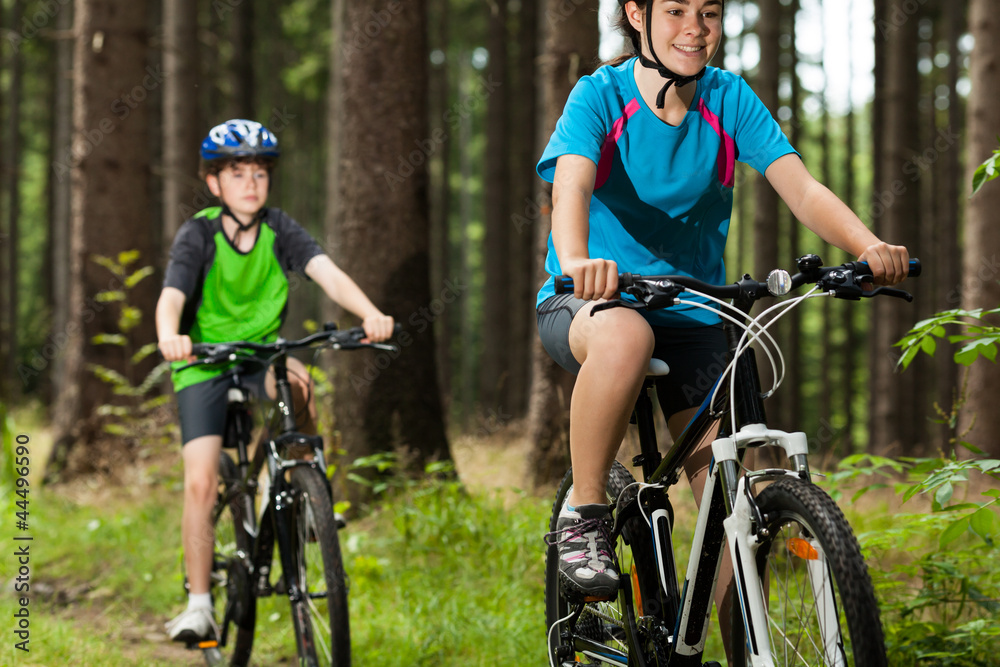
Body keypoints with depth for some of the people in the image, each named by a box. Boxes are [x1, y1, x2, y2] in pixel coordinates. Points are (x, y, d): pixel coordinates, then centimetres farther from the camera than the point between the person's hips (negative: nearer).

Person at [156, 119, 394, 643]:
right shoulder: (198, 234, -14)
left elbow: (326, 272, -22)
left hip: (262, 353, 2)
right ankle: (199, 606, -4)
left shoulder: (279, 229, -8)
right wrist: (169, 337, -52)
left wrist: (370, 313, -42)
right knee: (200, 483, -14)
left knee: (297, 381, -34)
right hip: (204, 364, -2)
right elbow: (171, 296, -29)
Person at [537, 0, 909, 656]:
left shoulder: (731, 100, -5)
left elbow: (802, 189, -15)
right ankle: (584, 517, -22)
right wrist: (577, 261, -53)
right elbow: (572, 184, -31)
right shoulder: (599, 97, -13)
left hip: (691, 313, 3)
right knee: (626, 335, -40)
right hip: (589, 304, -3)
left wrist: (869, 247, -36)